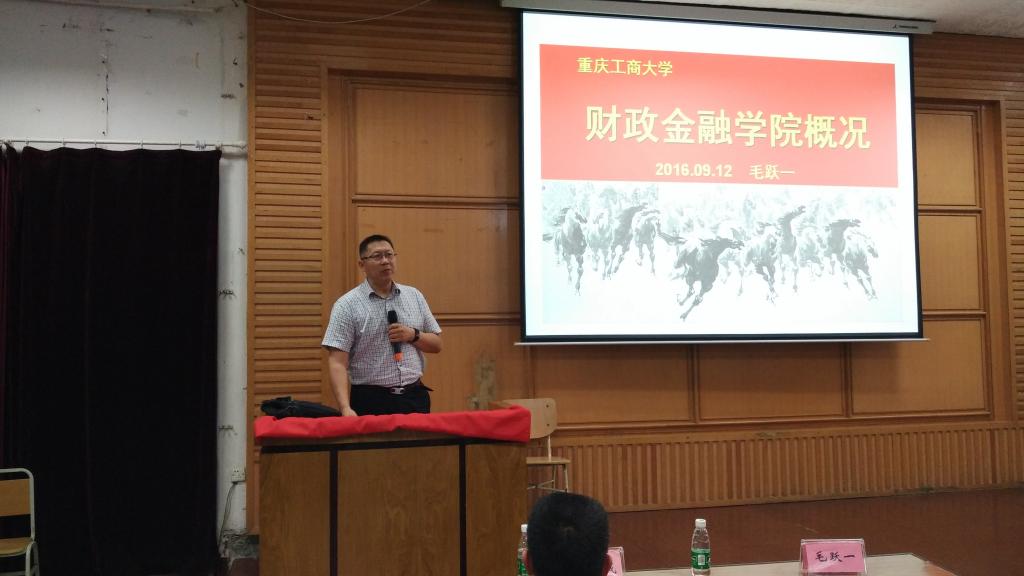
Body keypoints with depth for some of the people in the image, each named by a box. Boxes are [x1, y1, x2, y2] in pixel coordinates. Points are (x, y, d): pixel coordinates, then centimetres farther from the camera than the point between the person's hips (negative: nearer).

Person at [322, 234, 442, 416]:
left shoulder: (414, 296, 9)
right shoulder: (347, 305, -5)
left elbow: (436, 344, 14)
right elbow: (337, 363, -11)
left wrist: (413, 335, -7)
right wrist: (346, 408, -23)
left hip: (415, 397, 4)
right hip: (371, 401, -3)